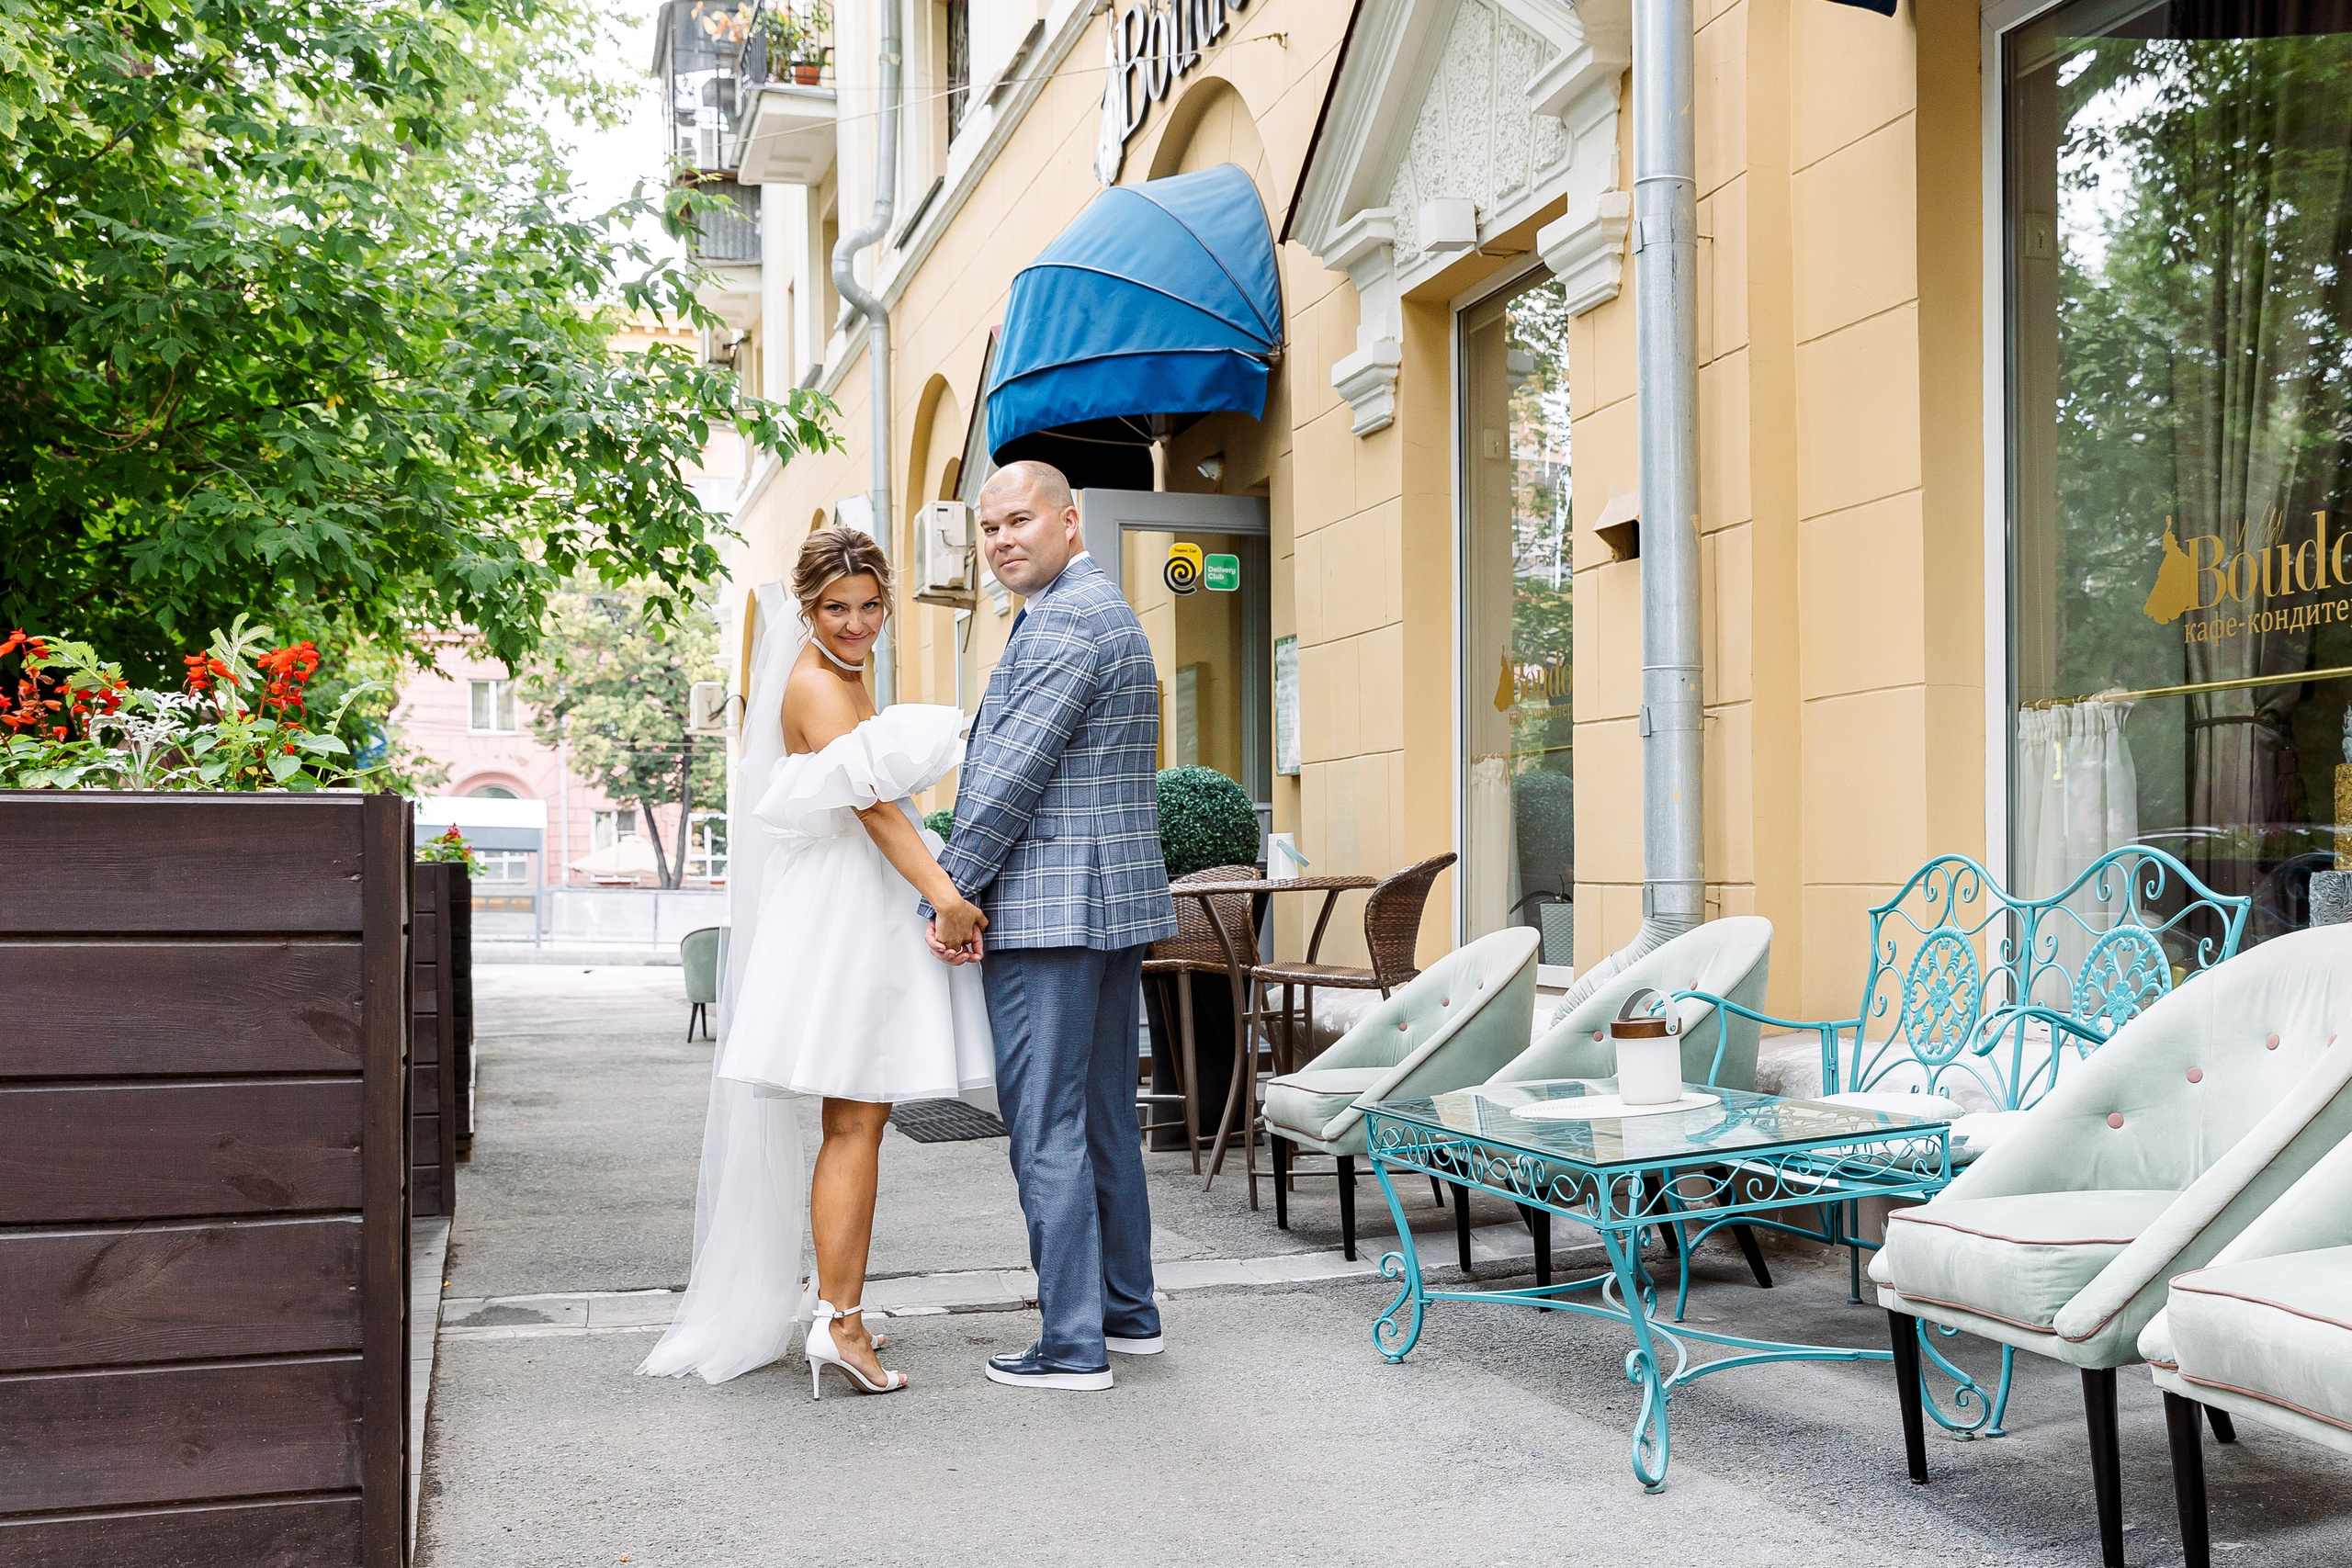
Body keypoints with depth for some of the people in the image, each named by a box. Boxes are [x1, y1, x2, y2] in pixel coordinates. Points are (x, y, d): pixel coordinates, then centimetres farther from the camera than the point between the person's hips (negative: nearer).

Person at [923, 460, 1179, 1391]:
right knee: (1105, 1116, 16)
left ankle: (1074, 1346, -1)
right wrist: (970, 890, 13)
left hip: (1047, 911, -11)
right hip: (1115, 901, 11)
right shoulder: (1107, 609, 20)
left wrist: (951, 893, -9)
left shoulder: (1063, 621, -14)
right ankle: (1128, 1310, 25)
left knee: (1047, 1127, -6)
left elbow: (1014, 773, -18)